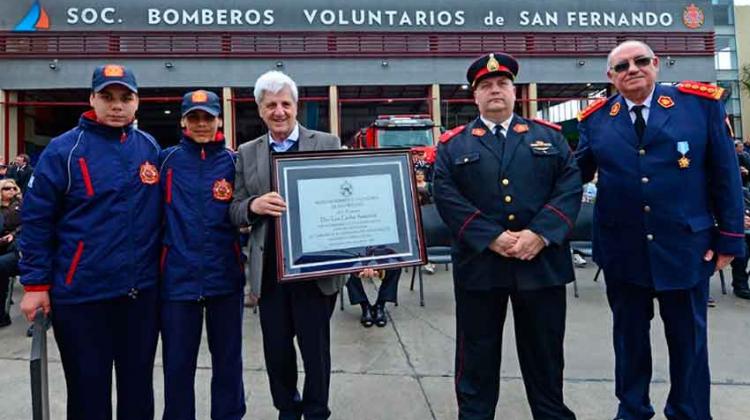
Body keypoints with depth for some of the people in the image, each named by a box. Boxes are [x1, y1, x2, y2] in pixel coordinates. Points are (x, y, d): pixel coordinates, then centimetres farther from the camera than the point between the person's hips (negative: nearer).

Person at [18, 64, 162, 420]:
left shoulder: (151, 148, 5)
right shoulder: (63, 150, -6)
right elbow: (36, 220, -5)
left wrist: (162, 270, 10)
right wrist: (35, 284, -7)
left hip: (142, 291, 3)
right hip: (81, 294, -3)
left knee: (139, 387, 16)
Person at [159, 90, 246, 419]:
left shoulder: (233, 162, 3)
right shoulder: (167, 159, 3)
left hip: (225, 276, 0)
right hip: (178, 276, 0)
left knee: (227, 359, 13)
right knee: (177, 363, 10)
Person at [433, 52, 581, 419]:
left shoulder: (549, 136, 10)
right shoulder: (453, 144, 6)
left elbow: (570, 185, 0)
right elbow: (446, 197, -6)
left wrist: (540, 234, -14)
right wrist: (492, 238, -16)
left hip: (543, 263, 1)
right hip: (479, 265, -1)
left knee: (545, 355, 15)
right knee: (477, 356, 11)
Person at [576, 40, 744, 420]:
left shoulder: (701, 103, -2)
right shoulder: (596, 119, 2)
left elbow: (725, 174, -1)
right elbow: (576, 172, 6)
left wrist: (729, 236, -3)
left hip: (685, 246, -1)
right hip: (621, 249, 2)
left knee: (688, 337, 13)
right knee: (629, 335, 16)